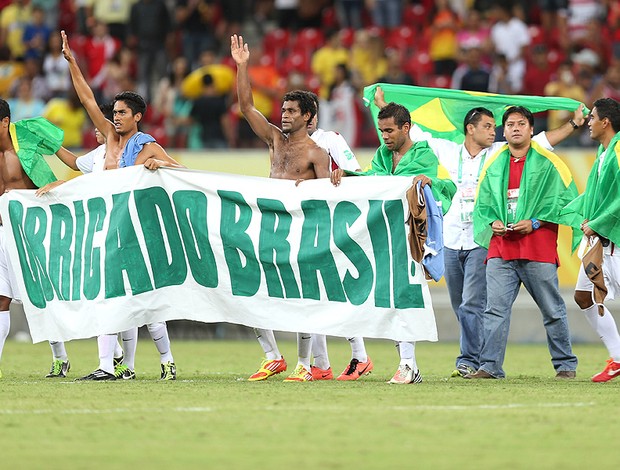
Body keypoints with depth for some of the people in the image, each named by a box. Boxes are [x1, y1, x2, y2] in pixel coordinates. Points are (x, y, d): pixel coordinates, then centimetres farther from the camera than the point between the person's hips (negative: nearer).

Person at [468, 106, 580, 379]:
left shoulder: (548, 164, 2)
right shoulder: (493, 166, 14)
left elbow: (565, 199, -3)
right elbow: (482, 204, 18)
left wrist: (535, 222, -12)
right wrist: (492, 222, -3)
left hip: (538, 249, -3)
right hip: (501, 250, 3)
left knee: (553, 310, 3)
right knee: (495, 308, -6)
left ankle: (565, 365, 13)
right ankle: (490, 366, -5)